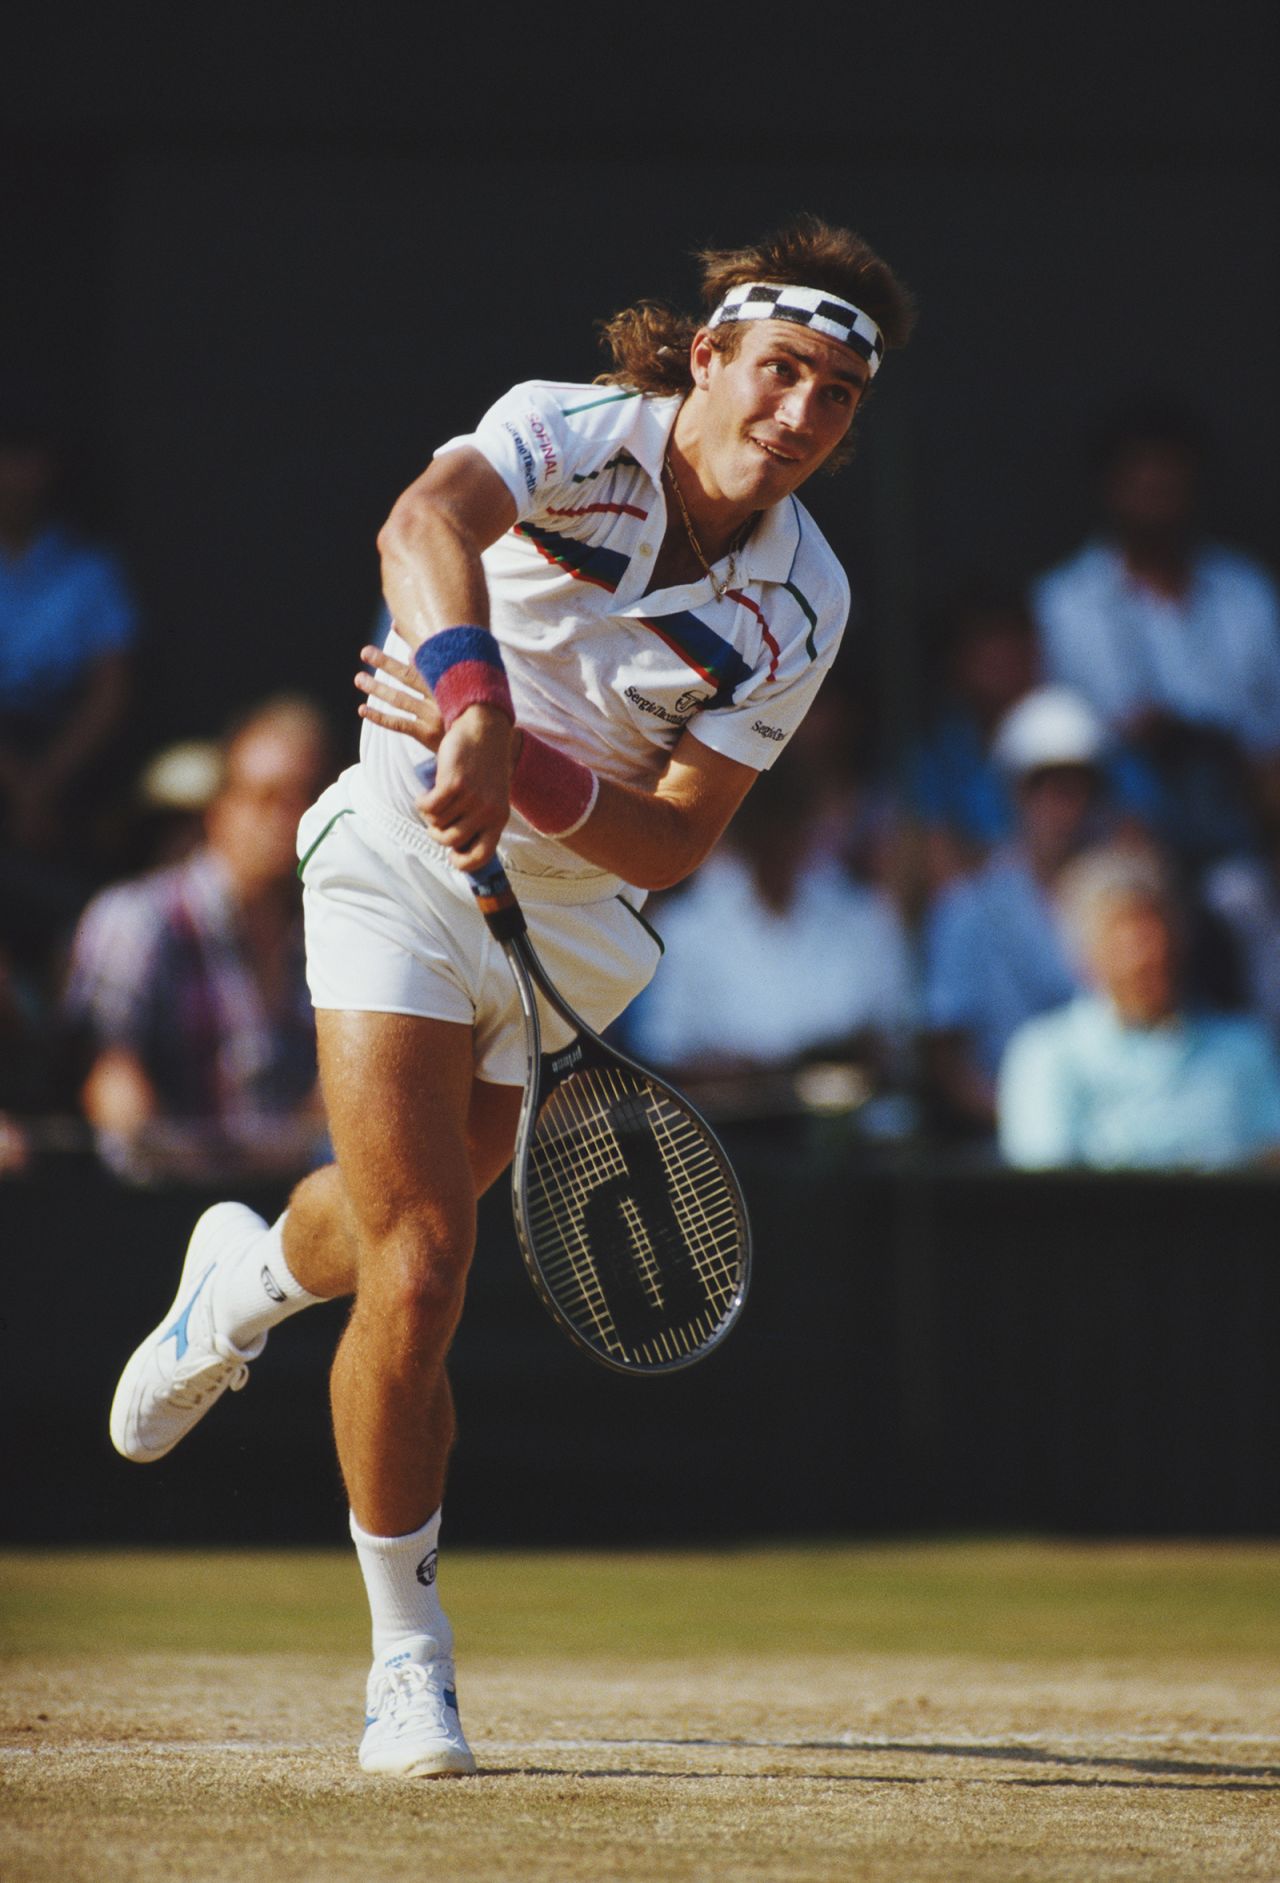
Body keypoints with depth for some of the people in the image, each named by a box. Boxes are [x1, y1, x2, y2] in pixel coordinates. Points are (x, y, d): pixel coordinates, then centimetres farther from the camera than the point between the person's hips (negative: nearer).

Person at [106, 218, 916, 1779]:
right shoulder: (571, 432, -20)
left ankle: (249, 1274, 58)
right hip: (404, 871, -4)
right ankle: (408, 1654, 1)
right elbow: (428, 521, -43)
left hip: (570, 923, 4)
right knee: (419, 1279, -14)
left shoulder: (803, 605, -10)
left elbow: (676, 840, -13)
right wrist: (476, 699, -61)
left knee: (402, 1239, 20)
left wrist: (529, 774, -32)